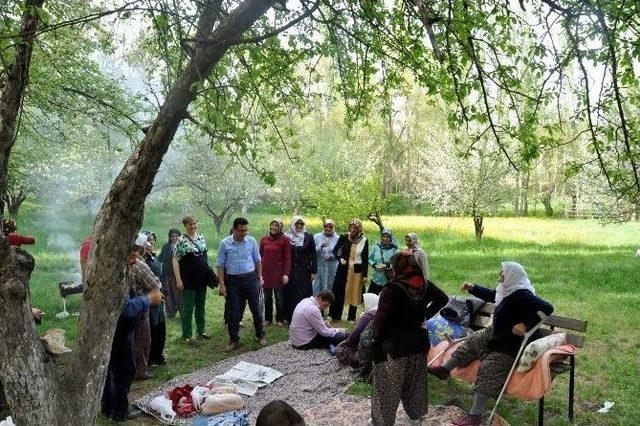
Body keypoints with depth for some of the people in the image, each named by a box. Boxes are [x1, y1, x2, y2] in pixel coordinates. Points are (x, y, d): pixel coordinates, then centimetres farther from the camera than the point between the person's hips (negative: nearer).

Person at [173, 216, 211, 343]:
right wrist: (178, 280, -17)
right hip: (189, 280, -6)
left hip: (202, 278, 6)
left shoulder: (201, 237, 7)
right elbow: (175, 260, -12)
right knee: (188, 308, 2)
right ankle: (187, 335, 13)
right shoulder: (181, 240, -11)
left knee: (200, 306, 16)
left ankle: (201, 330, 29)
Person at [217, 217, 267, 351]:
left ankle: (261, 335, 24)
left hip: (250, 278, 1)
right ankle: (234, 340, 18)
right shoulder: (225, 243, -5)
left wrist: (260, 278, 8)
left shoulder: (251, 241, -1)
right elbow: (220, 265, -2)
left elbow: (258, 261, 9)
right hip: (233, 281, -1)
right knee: (234, 312, 5)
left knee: (256, 308, 7)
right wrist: (222, 285, -5)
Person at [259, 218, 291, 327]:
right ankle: (268, 319, 22)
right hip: (265, 272, 3)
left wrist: (286, 274, -9)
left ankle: (280, 319, 17)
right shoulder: (264, 239, 5)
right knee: (267, 297, 10)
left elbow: (287, 258, -5)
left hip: (278, 273, -3)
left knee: (279, 297, 4)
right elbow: (260, 256, 10)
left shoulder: (284, 240, -4)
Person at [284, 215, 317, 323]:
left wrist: (313, 271, -3)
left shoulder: (309, 237, 1)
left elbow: (313, 255, 2)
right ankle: (290, 317, 13)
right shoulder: (287, 237, 2)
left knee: (304, 294, 0)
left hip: (304, 271, -1)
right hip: (290, 271, 1)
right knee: (290, 294, 3)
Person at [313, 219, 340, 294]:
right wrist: (320, 246, -15)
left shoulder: (337, 238, 3)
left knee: (330, 287, 1)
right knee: (318, 288, -2)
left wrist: (332, 256, -13)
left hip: (332, 268, 0)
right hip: (319, 267, 0)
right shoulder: (317, 237, 6)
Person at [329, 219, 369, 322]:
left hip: (357, 270, 0)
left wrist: (365, 275, -3)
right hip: (344, 269, 0)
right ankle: (336, 316, 14)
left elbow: (365, 259, 0)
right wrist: (340, 258, -13)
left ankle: (351, 318, 17)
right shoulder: (344, 237, -2)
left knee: (355, 293, 5)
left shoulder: (364, 241, -2)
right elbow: (335, 250, 7)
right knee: (339, 292, 2)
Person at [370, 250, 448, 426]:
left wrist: (377, 339, -8)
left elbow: (381, 318, -24)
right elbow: (443, 299, 14)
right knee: (415, 381, 23)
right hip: (418, 339, 6)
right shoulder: (425, 284, -2)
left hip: (394, 343, -6)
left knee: (388, 387, 8)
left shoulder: (392, 288, -21)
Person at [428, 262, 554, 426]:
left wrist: (525, 324, -38)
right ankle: (445, 369, 25)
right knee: (472, 342, 15)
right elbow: (490, 295, 23)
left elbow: (547, 308, -33)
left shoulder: (522, 295, -24)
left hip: (514, 341, -10)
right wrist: (473, 288, 15)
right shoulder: (507, 290, 3)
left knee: (489, 368, -21)